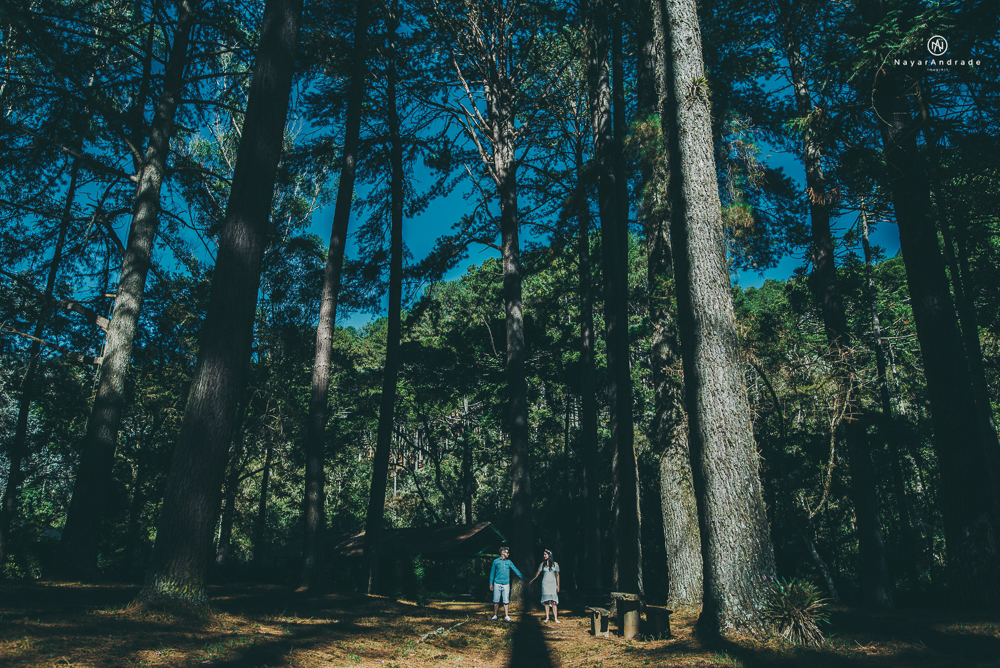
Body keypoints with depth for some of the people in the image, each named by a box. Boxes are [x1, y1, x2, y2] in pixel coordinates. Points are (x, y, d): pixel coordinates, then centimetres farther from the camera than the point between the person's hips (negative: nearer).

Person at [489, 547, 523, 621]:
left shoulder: (509, 562, 8)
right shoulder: (496, 561, 3)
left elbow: (515, 570, 6)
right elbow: (492, 572, 7)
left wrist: (523, 578, 0)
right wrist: (491, 583, 4)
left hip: (506, 584, 1)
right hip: (497, 584, -1)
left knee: (506, 601, 0)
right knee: (496, 601, 2)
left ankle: (506, 616, 3)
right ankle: (495, 615, 13)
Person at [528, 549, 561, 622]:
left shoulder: (555, 564, 3)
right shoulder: (542, 564, 6)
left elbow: (557, 575, 6)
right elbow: (537, 573, 10)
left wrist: (558, 586, 2)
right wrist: (531, 581, 8)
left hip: (553, 584, -1)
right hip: (545, 584, 2)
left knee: (554, 602, -7)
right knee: (546, 601, -1)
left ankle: (556, 618, -6)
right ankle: (547, 618, 5)